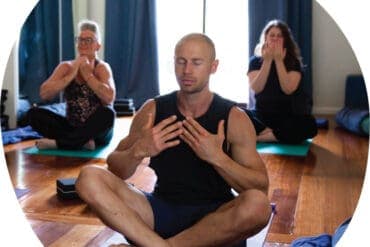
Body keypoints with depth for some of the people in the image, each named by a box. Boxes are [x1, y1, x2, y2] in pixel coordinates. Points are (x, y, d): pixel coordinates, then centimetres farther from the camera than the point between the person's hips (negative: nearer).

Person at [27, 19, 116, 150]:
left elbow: (109, 97, -26)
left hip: (97, 132, -3)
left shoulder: (102, 67, -6)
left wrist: (87, 73, -17)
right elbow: (44, 94, -11)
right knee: (34, 113, -14)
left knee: (107, 113, -34)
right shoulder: (66, 66, 3)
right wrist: (72, 74, -16)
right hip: (72, 126, 3)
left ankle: (57, 143, -22)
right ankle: (83, 142, -23)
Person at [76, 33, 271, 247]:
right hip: (162, 209, 2)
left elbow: (261, 188, -8)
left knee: (257, 205, -35)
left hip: (214, 216, -1)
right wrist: (138, 151, -20)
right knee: (89, 178, -18)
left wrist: (217, 157, -24)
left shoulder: (233, 118, -4)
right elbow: (115, 170, 3)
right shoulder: (152, 110, 2)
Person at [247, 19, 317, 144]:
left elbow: (288, 89, -16)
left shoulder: (293, 62, 0)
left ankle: (257, 136, -26)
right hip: (262, 115, 0)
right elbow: (256, 88, -13)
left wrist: (279, 61, -17)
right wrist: (268, 60, -16)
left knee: (309, 124, -32)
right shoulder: (255, 60, 2)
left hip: (287, 116, 0)